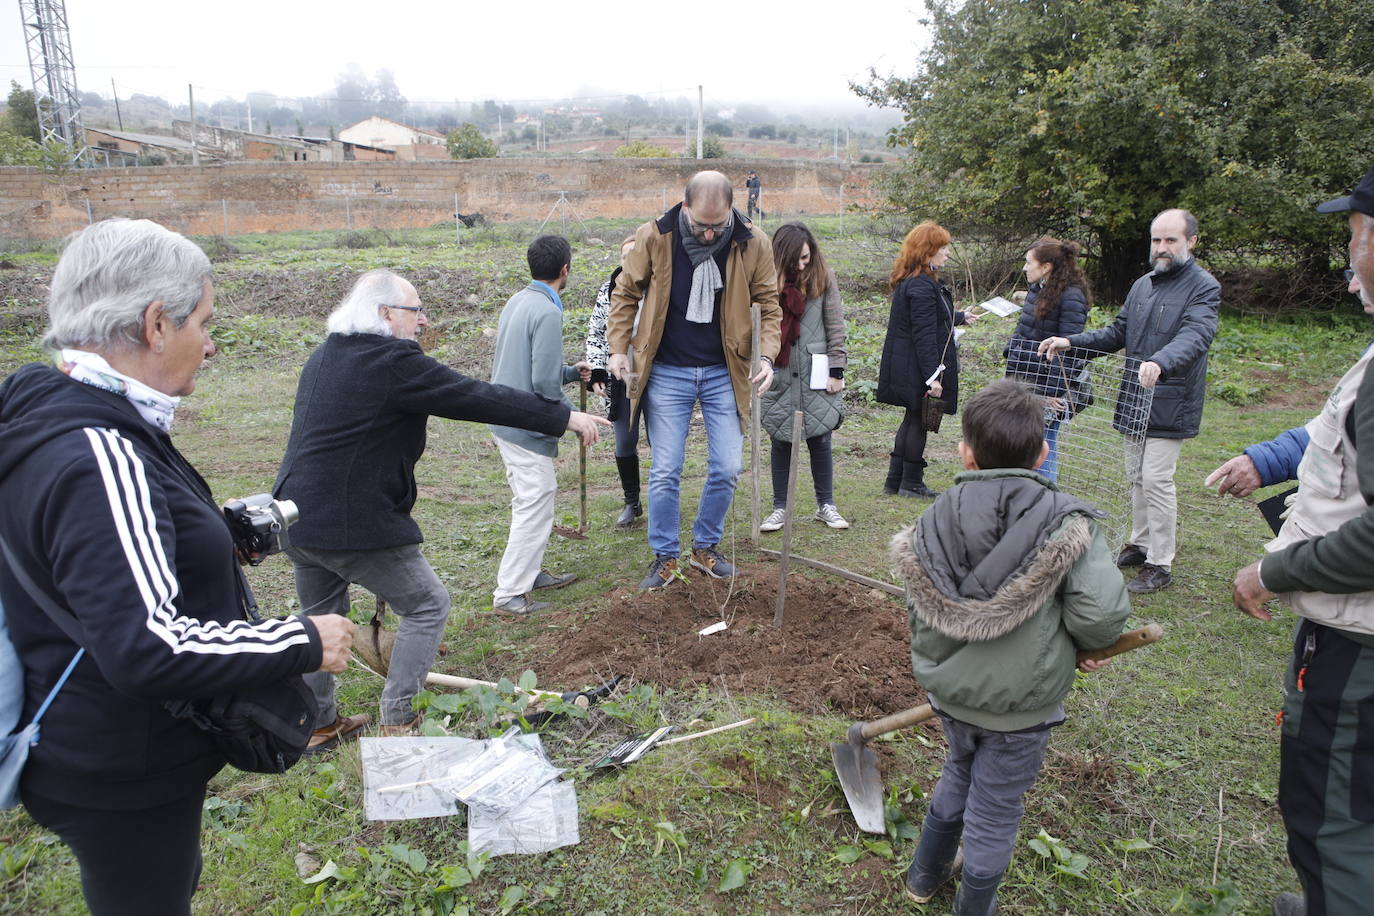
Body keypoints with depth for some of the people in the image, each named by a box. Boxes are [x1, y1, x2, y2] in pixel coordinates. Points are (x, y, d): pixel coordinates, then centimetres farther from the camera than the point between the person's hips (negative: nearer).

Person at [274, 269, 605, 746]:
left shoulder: (324, 355, 13)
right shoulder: (393, 361, -16)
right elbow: (477, 398, -18)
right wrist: (565, 417, -13)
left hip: (298, 516, 10)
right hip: (355, 524, -9)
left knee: (320, 615, 23)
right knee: (427, 604, 6)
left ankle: (316, 724, 35)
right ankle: (399, 720, 11)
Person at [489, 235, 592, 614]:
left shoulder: (517, 302, 10)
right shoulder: (547, 312, -19)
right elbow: (544, 382, -24)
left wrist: (571, 372, 22)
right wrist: (571, 416, -8)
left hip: (505, 422, 10)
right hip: (527, 426, -10)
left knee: (531, 503, 21)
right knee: (535, 507, -1)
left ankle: (530, 572, 33)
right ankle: (510, 593, 5)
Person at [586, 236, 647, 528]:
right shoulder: (608, 290, 4)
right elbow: (595, 332, 11)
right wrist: (596, 371, 2)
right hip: (621, 380, 3)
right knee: (624, 445, 4)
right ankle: (631, 503, 23)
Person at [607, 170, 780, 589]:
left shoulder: (752, 244, -6)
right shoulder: (653, 237, -9)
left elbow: (769, 304, 2)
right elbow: (626, 294, 3)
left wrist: (767, 355, -12)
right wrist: (618, 347, -4)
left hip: (724, 374, 2)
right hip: (667, 373, -1)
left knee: (727, 469, 4)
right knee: (665, 472, 2)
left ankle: (706, 547, 25)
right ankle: (665, 558, 17)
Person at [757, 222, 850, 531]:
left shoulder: (824, 278, 2)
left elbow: (836, 327, 2)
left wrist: (836, 370, -2)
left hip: (816, 375, 0)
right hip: (779, 377, 0)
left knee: (820, 441, 7)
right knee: (781, 442, 7)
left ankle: (826, 505, 22)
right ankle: (780, 507, 19)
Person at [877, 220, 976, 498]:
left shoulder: (910, 281, 13)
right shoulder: (922, 285, -20)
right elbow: (924, 335, -24)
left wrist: (961, 317, 44)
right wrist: (932, 376, -25)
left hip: (905, 368, 10)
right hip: (917, 369, -10)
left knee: (913, 420, 17)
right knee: (918, 422, 2)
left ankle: (895, 480, 23)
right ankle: (910, 483, 14)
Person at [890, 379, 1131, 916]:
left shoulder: (933, 525, -7)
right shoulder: (1064, 522, -18)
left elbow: (921, 622, 0)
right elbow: (1101, 612, -25)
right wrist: (1087, 646, -2)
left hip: (949, 692, 4)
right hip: (1021, 709, -4)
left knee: (958, 773, 31)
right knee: (994, 811, 16)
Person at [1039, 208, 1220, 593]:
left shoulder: (1203, 287, -10)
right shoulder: (1142, 285, 13)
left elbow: (1196, 335, -28)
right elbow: (1117, 333, 19)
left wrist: (1160, 362, -47)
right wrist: (1070, 341, 5)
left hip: (1169, 403, -7)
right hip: (1135, 399, 7)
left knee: (1157, 479, -6)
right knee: (1136, 476, 15)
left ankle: (1160, 564, 5)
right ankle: (1140, 544, 31)